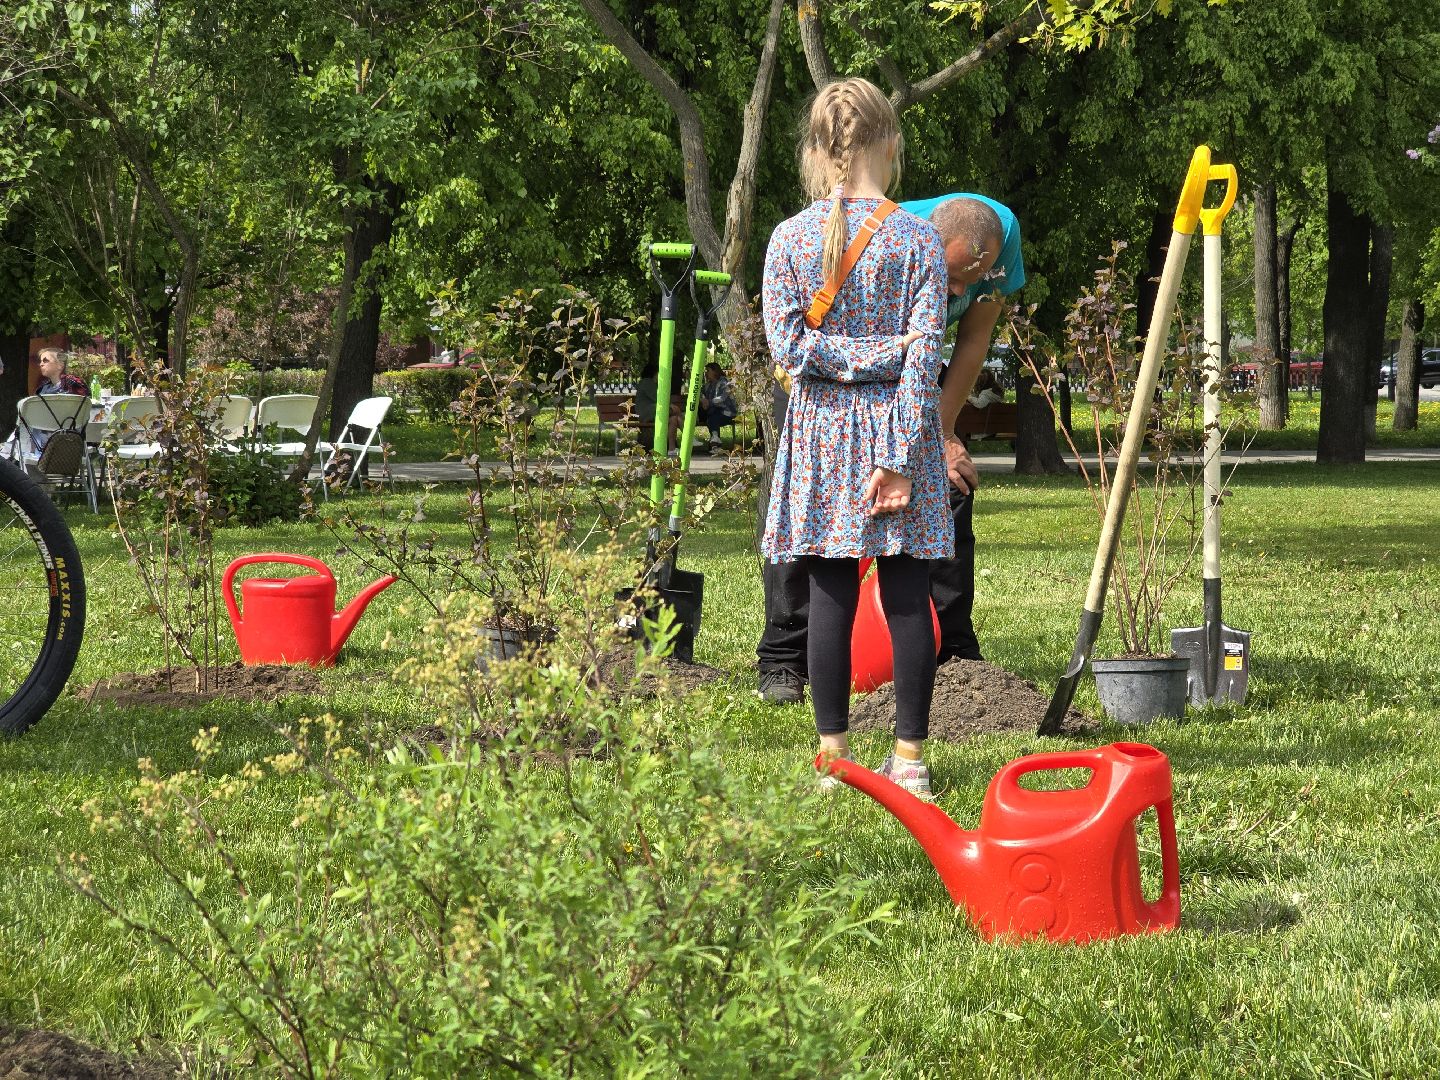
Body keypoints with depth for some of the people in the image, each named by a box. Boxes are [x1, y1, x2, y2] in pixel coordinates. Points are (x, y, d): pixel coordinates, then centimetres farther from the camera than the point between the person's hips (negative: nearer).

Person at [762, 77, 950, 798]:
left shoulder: (790, 239, -2)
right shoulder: (918, 239, -5)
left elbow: (789, 345, -10)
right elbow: (924, 356, -10)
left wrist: (847, 354, -4)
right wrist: (902, 460, -10)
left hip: (821, 430, 1)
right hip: (896, 423, -1)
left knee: (830, 596, 5)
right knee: (908, 596, 4)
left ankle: (834, 754, 8)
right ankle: (909, 754, 6)